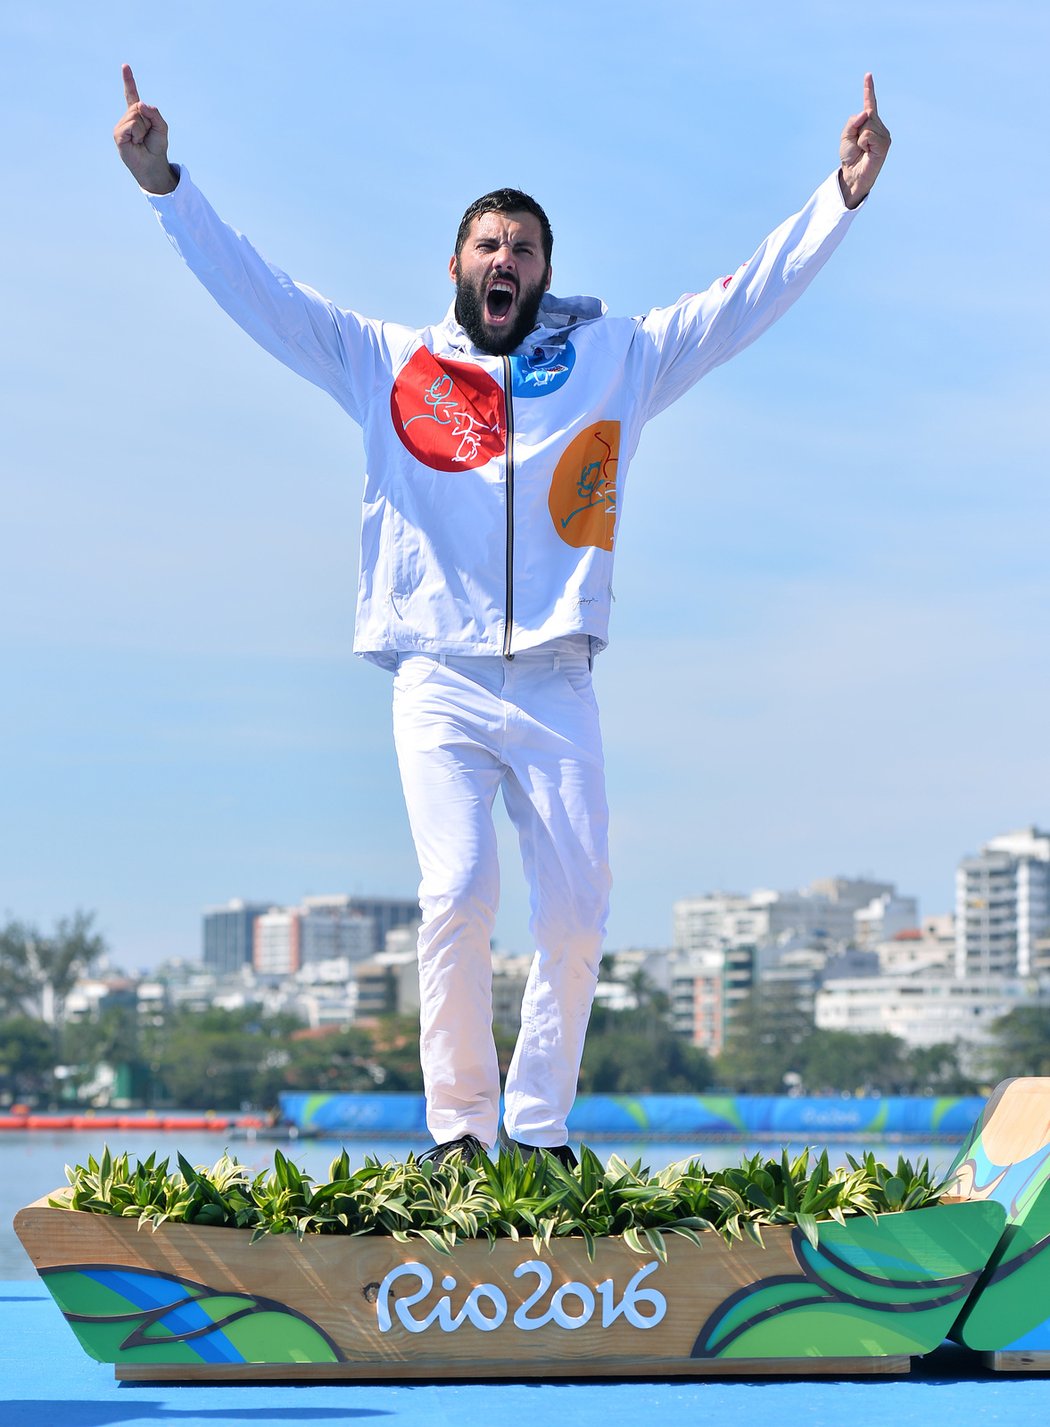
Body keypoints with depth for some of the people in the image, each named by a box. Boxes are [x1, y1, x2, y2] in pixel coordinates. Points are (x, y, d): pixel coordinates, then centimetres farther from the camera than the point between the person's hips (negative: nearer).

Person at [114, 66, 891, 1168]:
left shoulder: (614, 362, 15)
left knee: (577, 906, -6)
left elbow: (744, 302, 13)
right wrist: (166, 186, 0)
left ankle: (538, 1126, 7)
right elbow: (255, 291, 10)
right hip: (438, 681, -2)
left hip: (555, 685, 2)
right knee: (456, 894, -17)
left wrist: (840, 198, 4)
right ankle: (457, 1125, -5)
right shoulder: (385, 363, 13)